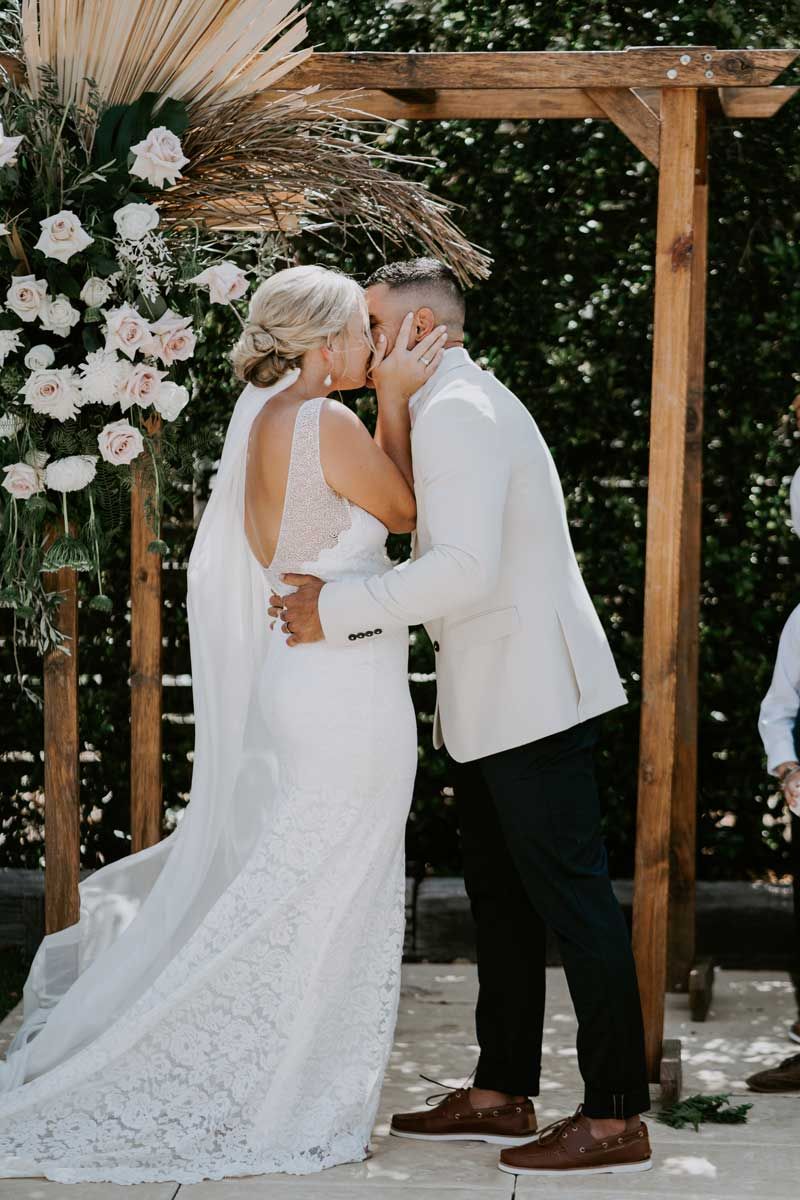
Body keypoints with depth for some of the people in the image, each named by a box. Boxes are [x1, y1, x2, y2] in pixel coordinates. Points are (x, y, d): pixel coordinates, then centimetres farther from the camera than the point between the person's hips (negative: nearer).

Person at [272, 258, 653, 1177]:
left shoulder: (457, 411, -16)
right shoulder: (460, 405, 19)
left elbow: (464, 568, -26)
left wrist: (337, 610, -20)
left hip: (527, 693, -11)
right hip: (494, 699, 11)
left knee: (570, 894, -8)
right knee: (500, 896, 14)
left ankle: (616, 1118, -4)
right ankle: (501, 1096, 22)